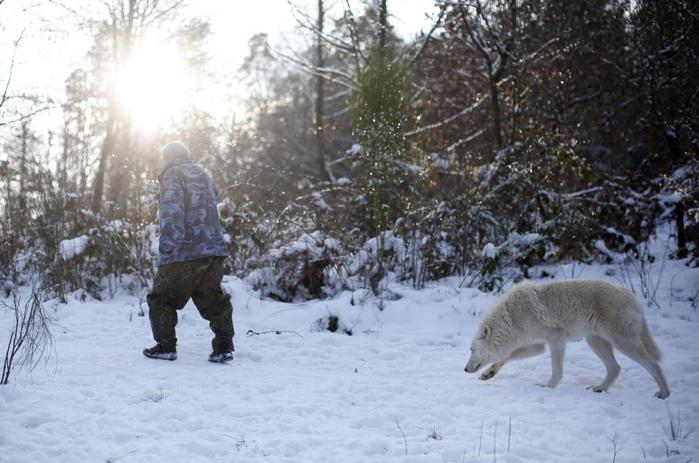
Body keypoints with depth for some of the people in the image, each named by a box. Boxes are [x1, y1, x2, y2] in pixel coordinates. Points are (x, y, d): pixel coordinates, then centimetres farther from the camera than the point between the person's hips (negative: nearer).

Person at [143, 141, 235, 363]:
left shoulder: (172, 173, -1)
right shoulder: (203, 175, 25)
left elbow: (172, 205, -17)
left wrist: (169, 240, -26)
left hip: (184, 252, -7)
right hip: (215, 248, 7)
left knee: (162, 298, 5)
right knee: (213, 300, 11)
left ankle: (166, 346, 4)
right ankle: (224, 347, 4)